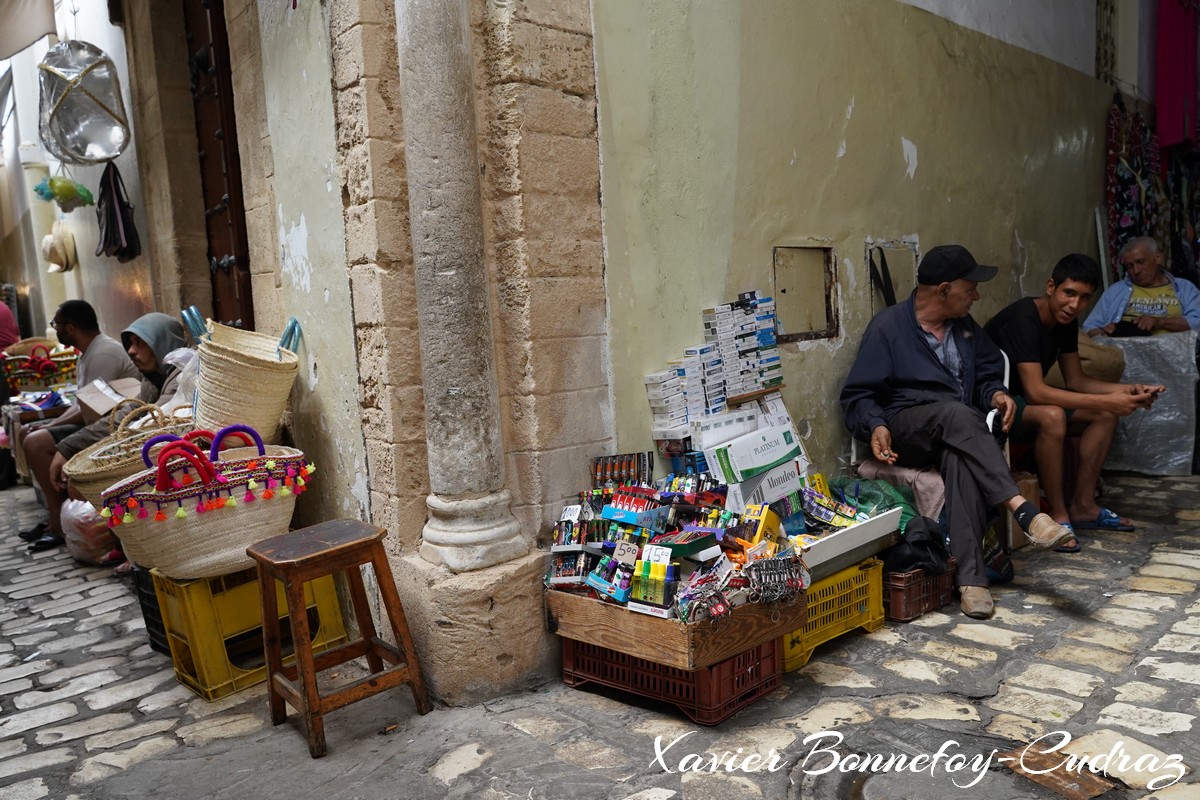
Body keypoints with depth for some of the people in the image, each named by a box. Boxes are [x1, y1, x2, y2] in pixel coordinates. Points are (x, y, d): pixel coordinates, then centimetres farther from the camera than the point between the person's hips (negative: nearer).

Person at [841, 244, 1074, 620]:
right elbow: (857, 395, -5)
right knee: (957, 414, -37)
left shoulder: (964, 326, 15)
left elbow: (987, 373, 22)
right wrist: (876, 426, -24)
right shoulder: (888, 327, -4)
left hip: (956, 431, 4)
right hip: (907, 430, -3)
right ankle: (1023, 510, -42)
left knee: (962, 457, -36)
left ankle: (970, 577, -43)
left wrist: (996, 393, -2)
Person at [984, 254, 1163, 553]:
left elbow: (1076, 380, 9)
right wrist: (1105, 401, -33)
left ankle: (1083, 506, 1)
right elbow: (1036, 392, -33)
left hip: (1023, 401, 10)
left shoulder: (1066, 322, 3)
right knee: (1052, 415, -35)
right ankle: (1058, 516, -21)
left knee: (1106, 414, 0)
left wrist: (1128, 391, -7)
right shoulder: (1022, 319, -25)